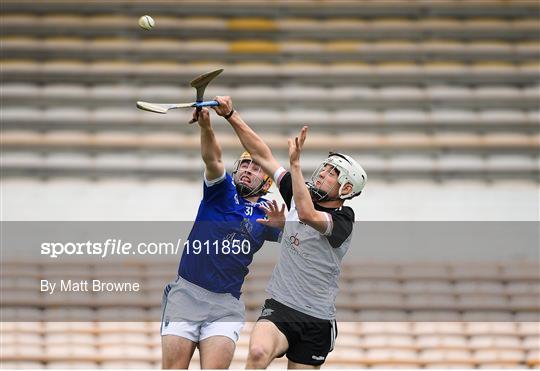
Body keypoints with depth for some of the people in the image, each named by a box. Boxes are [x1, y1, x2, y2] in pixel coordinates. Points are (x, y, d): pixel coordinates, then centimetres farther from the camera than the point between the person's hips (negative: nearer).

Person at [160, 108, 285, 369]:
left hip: (225, 305, 1)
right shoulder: (222, 190, 7)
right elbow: (212, 160, -12)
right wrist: (205, 126, -32)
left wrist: (281, 224, -24)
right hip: (185, 294, -1)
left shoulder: (266, 213, 11)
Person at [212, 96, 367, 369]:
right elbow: (263, 155, 10)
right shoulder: (299, 196, 10)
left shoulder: (343, 220, -7)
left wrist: (295, 163, -31)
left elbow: (307, 214, -28)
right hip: (279, 307, 2)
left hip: (317, 322, -2)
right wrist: (231, 116, 3)